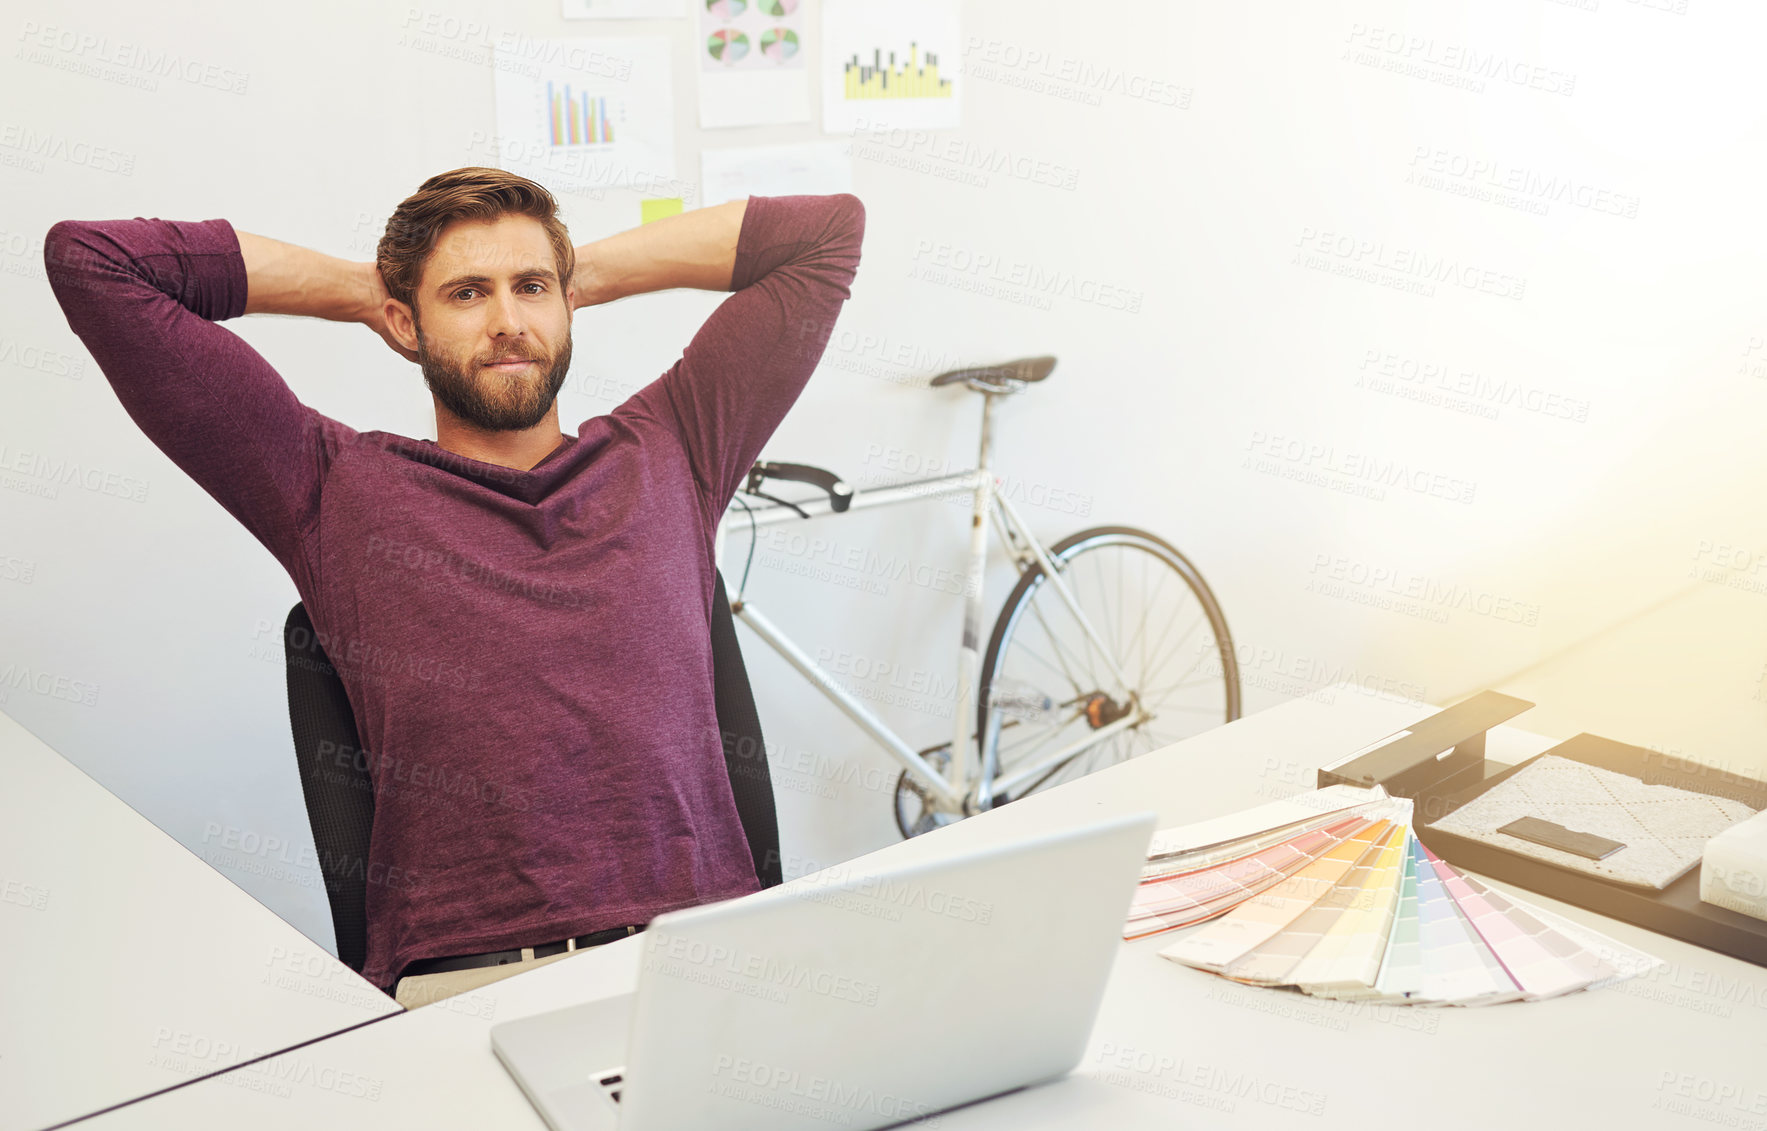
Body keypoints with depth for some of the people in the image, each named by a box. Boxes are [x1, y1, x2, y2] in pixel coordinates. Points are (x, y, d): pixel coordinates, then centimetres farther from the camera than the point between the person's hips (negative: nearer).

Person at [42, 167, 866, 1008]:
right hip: (467, 983, -2)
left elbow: (828, 229, 24)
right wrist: (355, 288, 19)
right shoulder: (336, 491, 12)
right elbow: (91, 262, 12)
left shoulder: (664, 456, 18)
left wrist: (588, 272, 24)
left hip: (708, 952, 2)